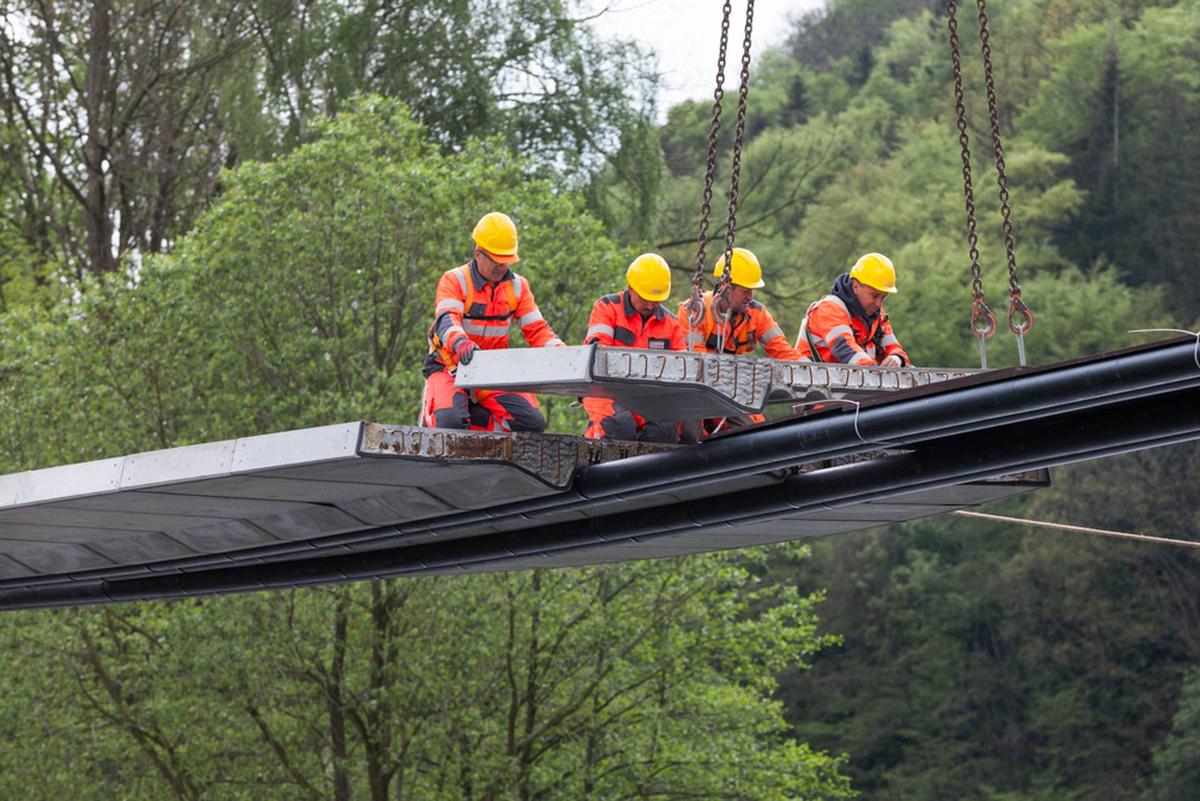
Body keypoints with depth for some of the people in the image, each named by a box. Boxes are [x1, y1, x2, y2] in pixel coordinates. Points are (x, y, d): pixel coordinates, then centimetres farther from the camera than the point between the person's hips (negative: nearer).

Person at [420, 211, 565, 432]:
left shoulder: (518, 287, 6)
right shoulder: (454, 281, -9)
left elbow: (537, 329, 1)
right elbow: (446, 320, -26)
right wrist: (460, 342, -50)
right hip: (450, 367, -5)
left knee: (533, 422, -15)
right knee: (450, 422, -32)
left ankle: (468, 414, 2)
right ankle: (430, 415, 6)